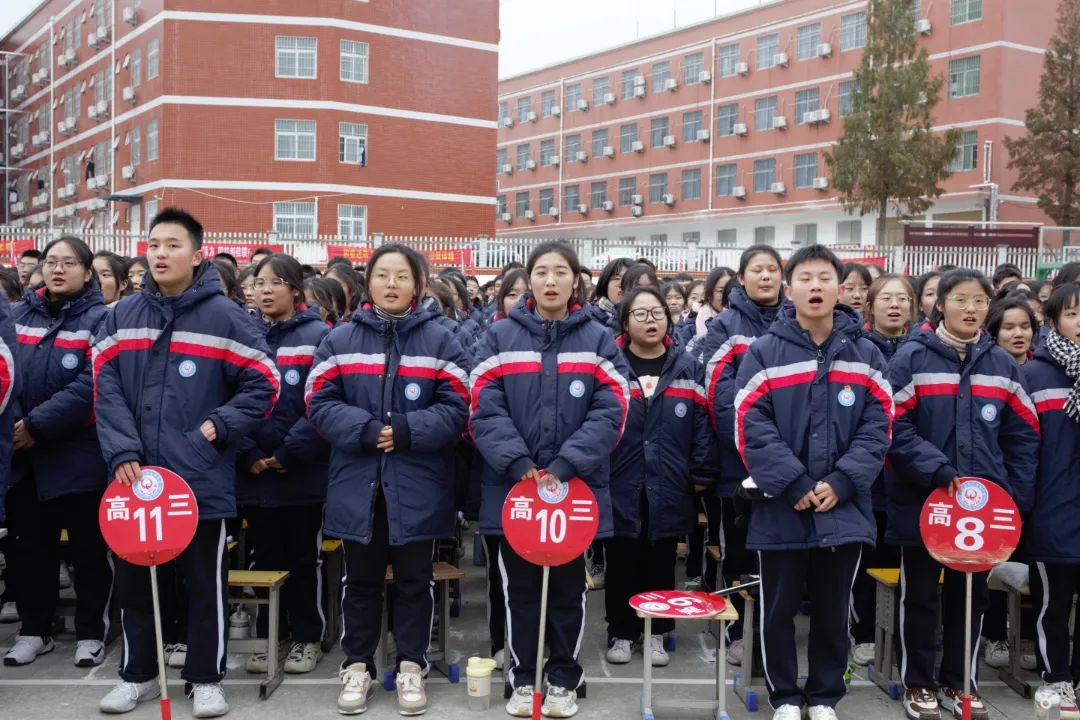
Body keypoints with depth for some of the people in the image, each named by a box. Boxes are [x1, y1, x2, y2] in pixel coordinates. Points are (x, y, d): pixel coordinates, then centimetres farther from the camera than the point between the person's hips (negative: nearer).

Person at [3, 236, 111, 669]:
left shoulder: (100, 320, -6)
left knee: (89, 548, 7)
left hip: (78, 455, -4)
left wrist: (37, 424, -22)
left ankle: (90, 632, 19)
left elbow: (91, 386, -18)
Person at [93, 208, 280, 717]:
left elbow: (263, 383, -1)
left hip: (201, 477, -3)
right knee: (133, 578, 14)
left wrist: (219, 427, -10)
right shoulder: (123, 316, 7)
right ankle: (137, 673, 30)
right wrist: (122, 452, -10)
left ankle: (206, 677, 21)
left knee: (205, 581, 7)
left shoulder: (223, 315, -3)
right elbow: (106, 388, 1)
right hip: (133, 476, 4)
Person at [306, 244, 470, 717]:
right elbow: (319, 402, -2)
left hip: (417, 485, -1)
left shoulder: (440, 340, 1)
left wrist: (405, 430, -18)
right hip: (357, 483, 1)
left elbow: (455, 408, -5)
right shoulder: (340, 339, 4)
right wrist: (366, 430, -17)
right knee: (360, 580, 12)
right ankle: (357, 665, 26)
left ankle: (411, 667, 23)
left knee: (414, 580, 10)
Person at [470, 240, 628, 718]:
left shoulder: (598, 340, 3)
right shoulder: (498, 337, 3)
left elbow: (610, 412, -5)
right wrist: (516, 462, -17)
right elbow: (485, 409, -5)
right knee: (519, 589, 11)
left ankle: (563, 680, 25)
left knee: (568, 589, 11)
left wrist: (567, 465, -16)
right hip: (512, 485, 0)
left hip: (576, 487, 0)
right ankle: (522, 679, 25)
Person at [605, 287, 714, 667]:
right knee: (622, 564, 10)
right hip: (621, 487, -1)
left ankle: (656, 635, 27)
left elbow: (701, 423, 3)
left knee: (661, 563, 13)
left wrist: (701, 474, 0)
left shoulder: (687, 367, 4)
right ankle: (622, 634, 25)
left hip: (667, 488, 2)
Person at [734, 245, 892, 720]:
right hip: (780, 508, -2)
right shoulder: (763, 353, -2)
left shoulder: (866, 355, 6)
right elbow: (751, 427, -10)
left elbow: (878, 426, 0)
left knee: (832, 610, 13)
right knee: (778, 610, 9)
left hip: (844, 509, 2)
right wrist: (794, 484, -16)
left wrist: (842, 482, -12)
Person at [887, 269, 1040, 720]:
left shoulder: (1003, 365, 6)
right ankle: (917, 683, 22)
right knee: (920, 596, 7)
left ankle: (958, 682, 28)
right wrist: (935, 468, -22)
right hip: (921, 501, -3)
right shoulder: (912, 358, -6)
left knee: (970, 595, 13)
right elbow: (895, 427, -12)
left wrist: (1016, 497, 0)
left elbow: (1023, 436, 8)